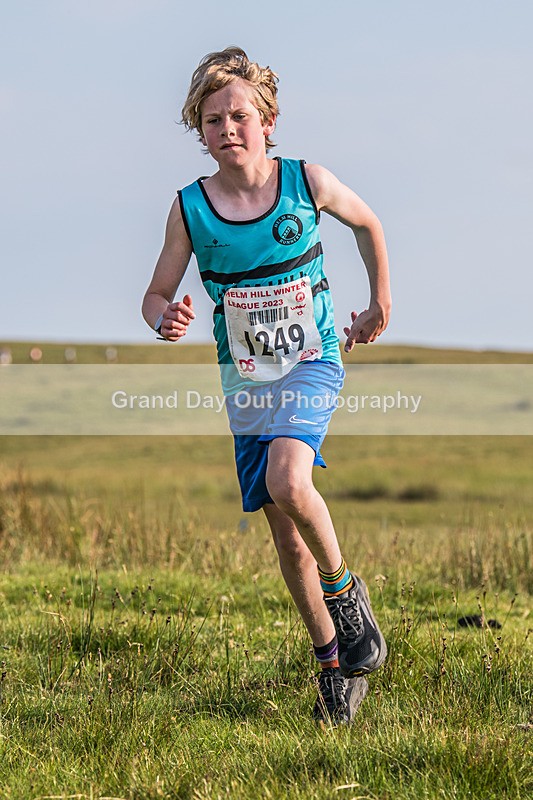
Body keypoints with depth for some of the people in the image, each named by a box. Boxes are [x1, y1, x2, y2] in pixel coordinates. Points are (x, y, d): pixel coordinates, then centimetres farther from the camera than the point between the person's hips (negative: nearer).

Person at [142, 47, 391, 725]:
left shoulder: (307, 183, -8)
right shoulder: (190, 209, -7)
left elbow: (367, 224, 11)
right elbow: (156, 295, -1)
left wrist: (379, 305, 11)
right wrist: (165, 319, -24)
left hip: (312, 363, -3)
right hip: (246, 379, 3)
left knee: (287, 479, -30)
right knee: (284, 529, 5)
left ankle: (346, 592, -4)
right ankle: (334, 659, 20)